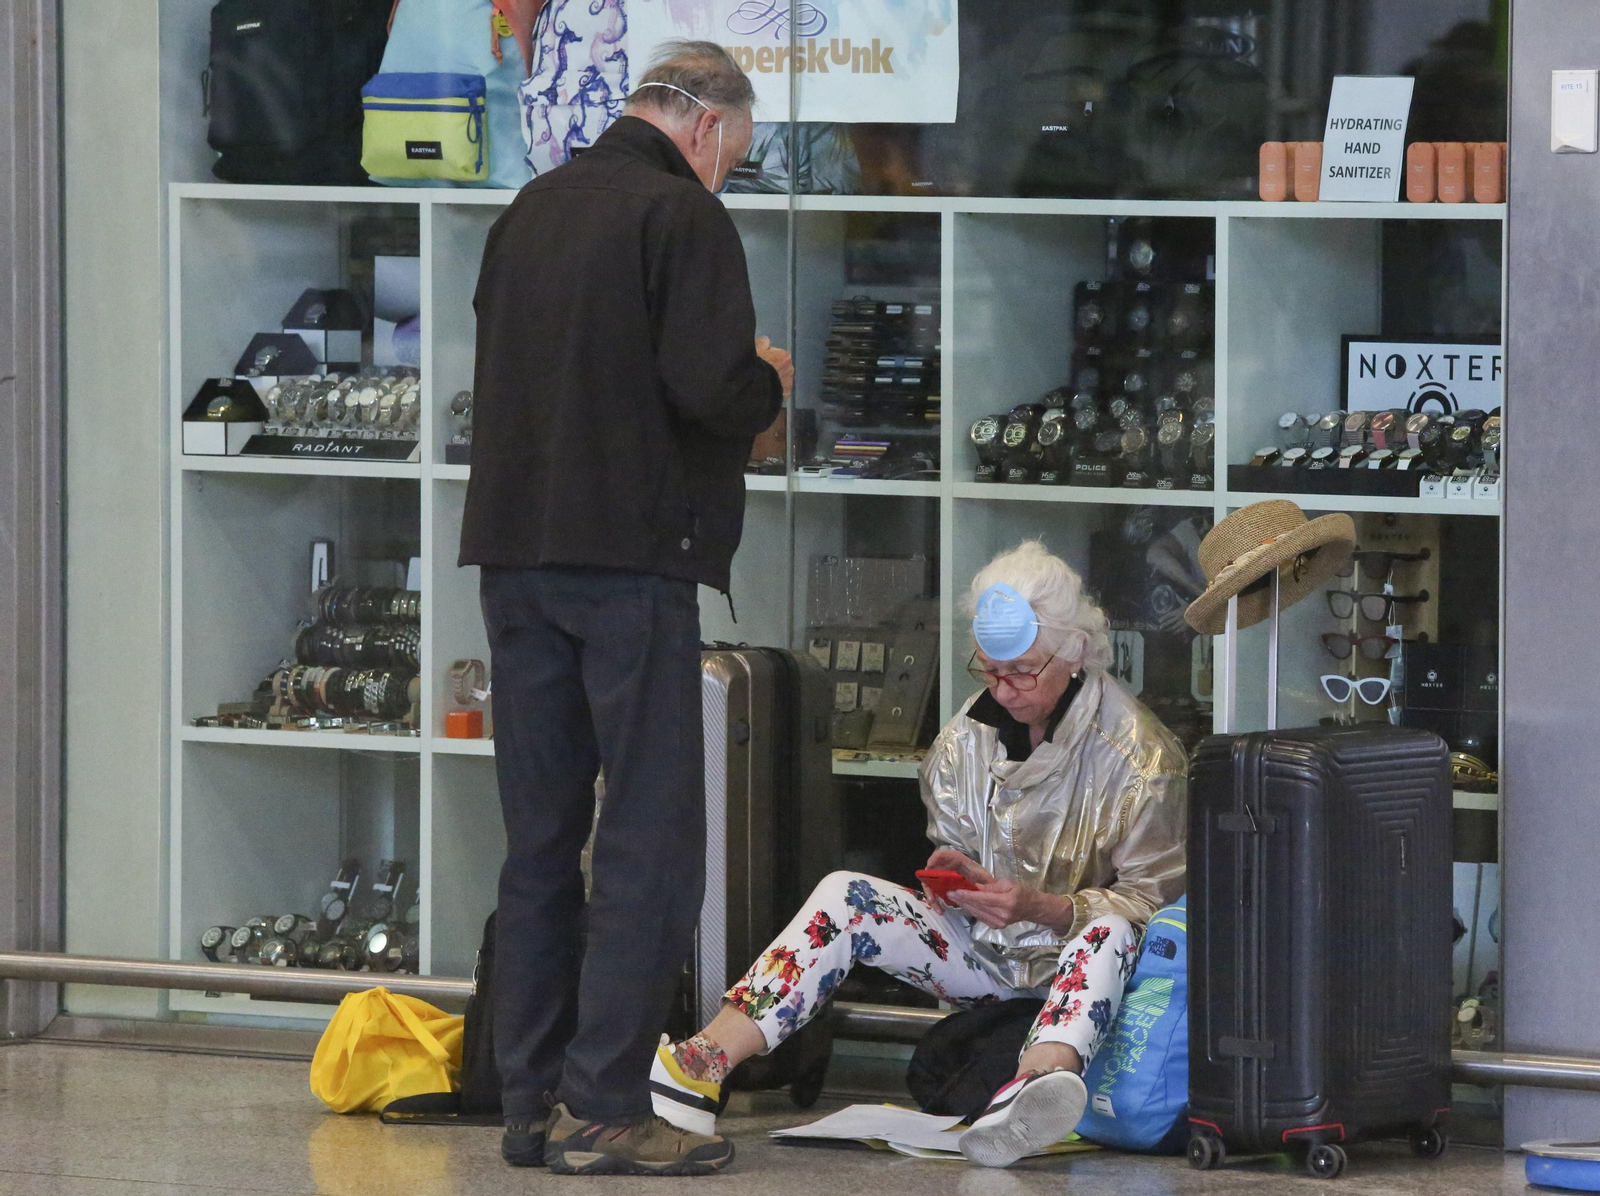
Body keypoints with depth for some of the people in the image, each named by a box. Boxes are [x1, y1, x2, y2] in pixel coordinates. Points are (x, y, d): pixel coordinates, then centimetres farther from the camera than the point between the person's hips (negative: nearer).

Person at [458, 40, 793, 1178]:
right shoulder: (683, 215, -9)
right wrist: (769, 382, 4)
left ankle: (532, 1100, 13)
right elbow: (714, 390, -19)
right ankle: (603, 1105, -7)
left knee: (539, 834, 11)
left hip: (515, 553, 7)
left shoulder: (532, 209, 13)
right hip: (631, 552, -7)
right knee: (652, 832, -3)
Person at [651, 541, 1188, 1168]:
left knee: (1111, 932, -40)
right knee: (845, 896, -15)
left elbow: (1153, 901, -13)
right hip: (982, 951, 5)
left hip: (1075, 960, -5)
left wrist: (1040, 906, -26)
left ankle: (1037, 1081, -70)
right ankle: (706, 1061, -32)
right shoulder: (963, 743, 5)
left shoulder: (1141, 755, -11)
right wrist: (954, 876, -9)